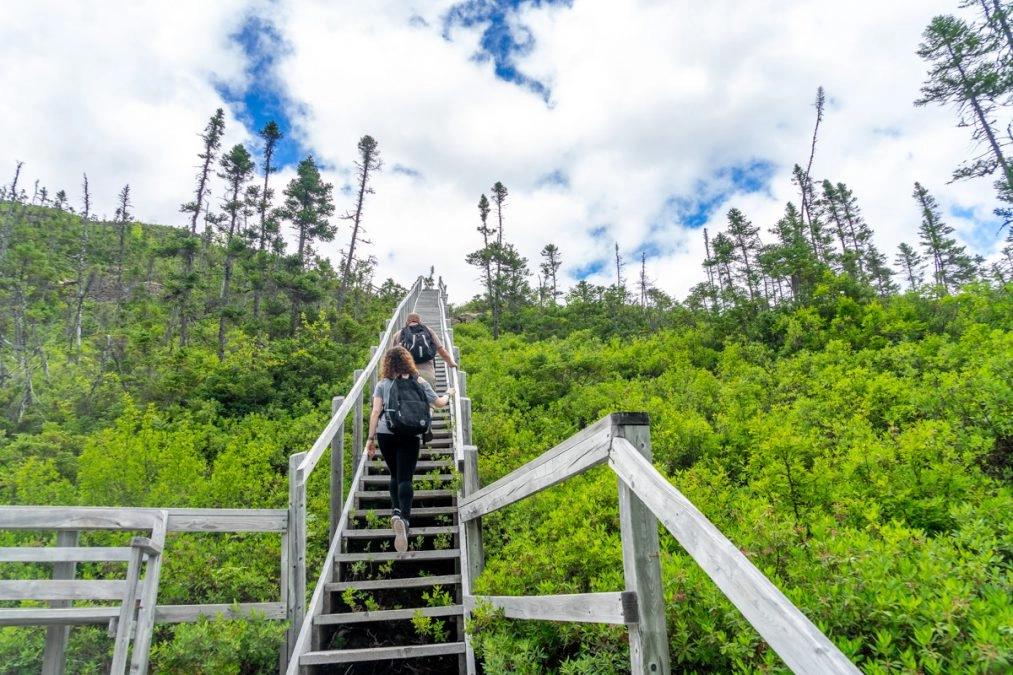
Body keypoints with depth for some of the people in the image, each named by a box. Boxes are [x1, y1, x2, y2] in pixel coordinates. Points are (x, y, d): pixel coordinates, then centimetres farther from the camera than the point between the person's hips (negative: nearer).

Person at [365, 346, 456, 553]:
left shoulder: (382, 384, 7)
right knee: (405, 478, -5)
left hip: (385, 434, 2)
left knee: (394, 475, 21)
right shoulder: (419, 382, 7)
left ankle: (396, 511, 8)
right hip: (410, 435, -1)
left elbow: (375, 412, 0)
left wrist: (371, 438, 3)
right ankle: (404, 518, -25)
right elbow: (438, 403, 16)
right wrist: (449, 394, 36)